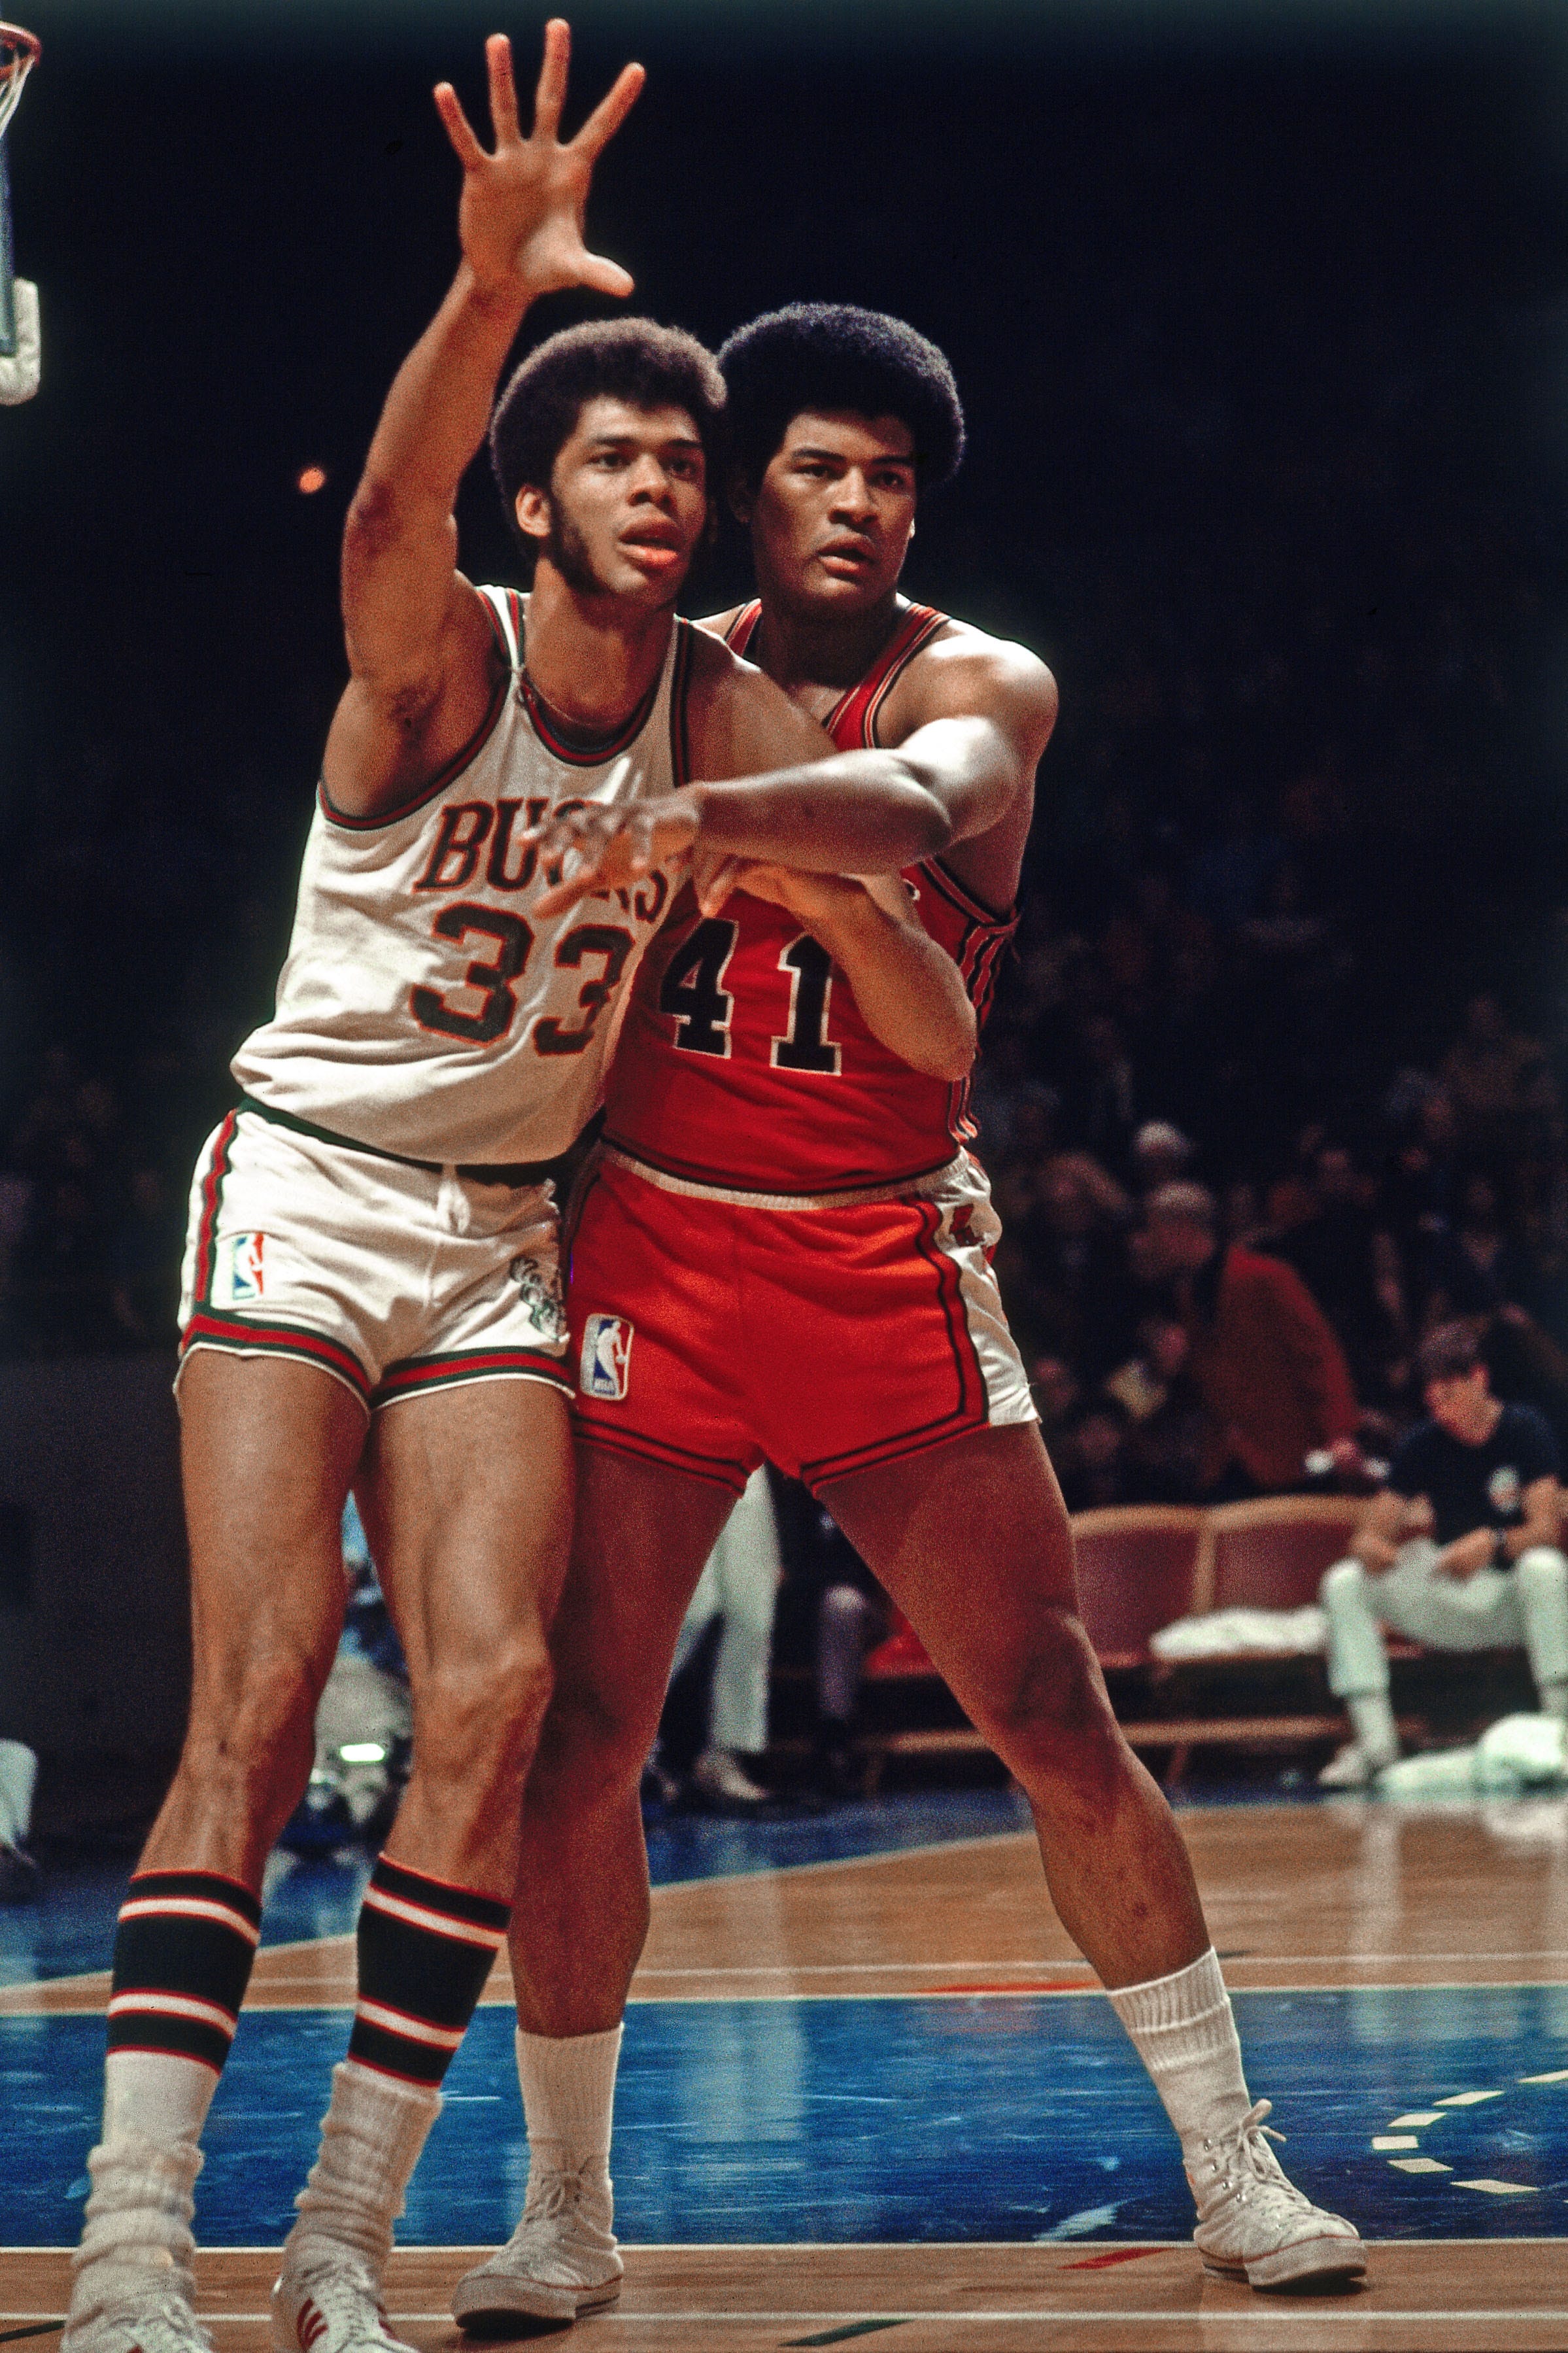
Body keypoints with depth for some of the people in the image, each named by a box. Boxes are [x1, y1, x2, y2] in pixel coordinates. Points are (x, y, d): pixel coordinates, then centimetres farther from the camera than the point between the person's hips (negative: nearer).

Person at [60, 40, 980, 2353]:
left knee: (493, 1692, -12)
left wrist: (830, 876, -28)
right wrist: (491, 287, -56)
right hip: (303, 1188, -4)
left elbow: (939, 1040, -6)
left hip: (506, 1239, 4)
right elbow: (393, 511, -38)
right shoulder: (437, 654, -12)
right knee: (262, 1686, -17)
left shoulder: (732, 719, -1)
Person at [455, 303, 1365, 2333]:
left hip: (888, 1255, -2)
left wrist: (691, 824, -45)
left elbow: (911, 808, -26)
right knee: (576, 1739, -2)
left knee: (1055, 1719, -2)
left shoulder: (978, 685, -3)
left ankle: (1234, 2168, 10)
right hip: (656, 1242, 2)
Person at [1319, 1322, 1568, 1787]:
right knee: (1343, 1583, -16)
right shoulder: (1423, 1444, 0)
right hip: (1450, 1600, 4)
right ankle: (1374, 1740, -19)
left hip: (1512, 1600, -3)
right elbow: (1372, 1533, -3)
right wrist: (1371, 1546, -29)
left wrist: (1493, 1542, -38)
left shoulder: (1523, 1430, -8)